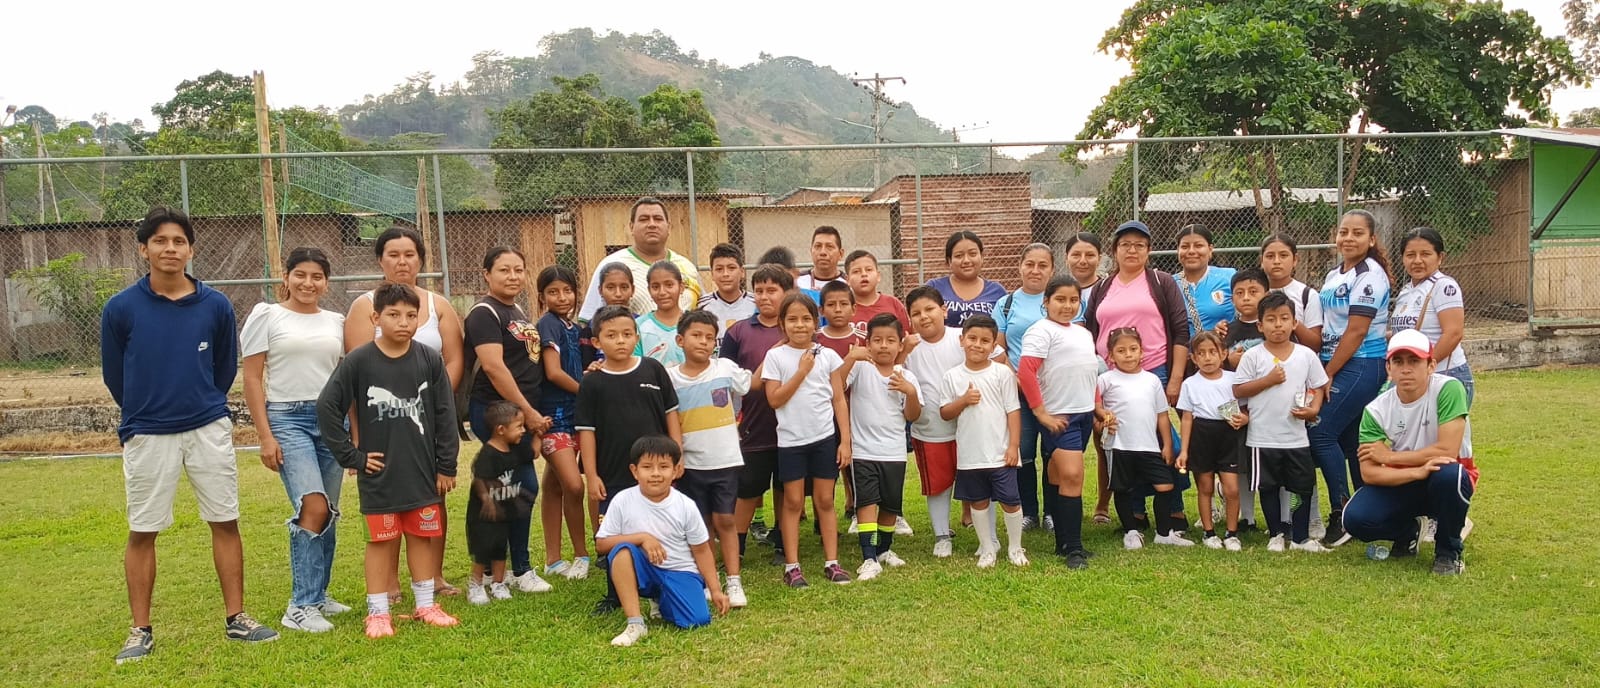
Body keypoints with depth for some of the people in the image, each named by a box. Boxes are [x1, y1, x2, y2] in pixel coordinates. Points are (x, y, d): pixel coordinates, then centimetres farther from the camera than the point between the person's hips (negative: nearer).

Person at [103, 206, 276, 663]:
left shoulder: (216, 305, -1)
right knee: (142, 533, 6)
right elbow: (113, 374, 7)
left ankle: (236, 619, 15)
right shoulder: (121, 308, -5)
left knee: (225, 522, 5)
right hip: (147, 434, -1)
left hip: (209, 429, 1)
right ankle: (140, 631, 19)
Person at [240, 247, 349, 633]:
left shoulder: (336, 322, 13)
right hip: (287, 418, -4)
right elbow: (252, 380, 0)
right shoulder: (267, 316, 2)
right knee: (313, 508, -17)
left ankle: (318, 595, 21)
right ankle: (299, 607, -9)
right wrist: (266, 437, -8)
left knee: (329, 514, 5)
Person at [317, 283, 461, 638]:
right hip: (380, 473, -2)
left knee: (423, 536, 12)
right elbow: (327, 408, -5)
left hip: (423, 471, 2)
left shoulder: (430, 360, -2)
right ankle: (378, 612, 18)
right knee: (381, 539, 7)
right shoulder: (357, 362, -8)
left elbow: (445, 415, 1)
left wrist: (446, 466, 1)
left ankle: (425, 605, 25)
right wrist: (352, 456, -6)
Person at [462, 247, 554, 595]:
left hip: (519, 413, 9)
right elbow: (493, 367, -20)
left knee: (514, 488, 11)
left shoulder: (519, 312, 16)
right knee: (524, 485, -6)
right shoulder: (485, 313, -11)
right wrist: (529, 413, -18)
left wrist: (531, 413, 16)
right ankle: (520, 570, 6)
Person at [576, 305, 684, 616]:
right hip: (613, 474, 0)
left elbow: (670, 413, 5)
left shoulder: (653, 370, -1)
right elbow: (586, 431, -2)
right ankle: (614, 595, 24)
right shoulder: (592, 383, -3)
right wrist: (591, 475, -5)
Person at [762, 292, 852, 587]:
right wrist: (801, 371, -14)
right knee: (793, 502, 6)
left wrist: (845, 440, -1)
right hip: (790, 440, -1)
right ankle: (792, 566, 11)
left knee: (825, 501, 8)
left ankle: (831, 562, 15)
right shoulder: (776, 356, -3)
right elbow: (774, 399, -10)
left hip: (824, 438, 1)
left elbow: (839, 400, 3)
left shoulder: (827, 355, 1)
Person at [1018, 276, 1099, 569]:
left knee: (1060, 476, 13)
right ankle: (1072, 548, -8)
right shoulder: (1041, 331, -9)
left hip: (1084, 414, 8)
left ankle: (1064, 541, 18)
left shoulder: (1084, 333, 16)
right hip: (1059, 416, -8)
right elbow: (1025, 372, -18)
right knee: (1072, 475, -14)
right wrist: (1041, 413, -17)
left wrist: (1099, 408, 18)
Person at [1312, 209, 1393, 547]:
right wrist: (1324, 371, 6)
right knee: (1348, 440, 10)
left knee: (1321, 433, -11)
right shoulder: (1334, 275, 13)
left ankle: (1342, 514, -2)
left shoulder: (1369, 276, -13)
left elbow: (1355, 332, -16)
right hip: (1336, 366, 8)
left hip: (1361, 367, -8)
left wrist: (1327, 374, -14)